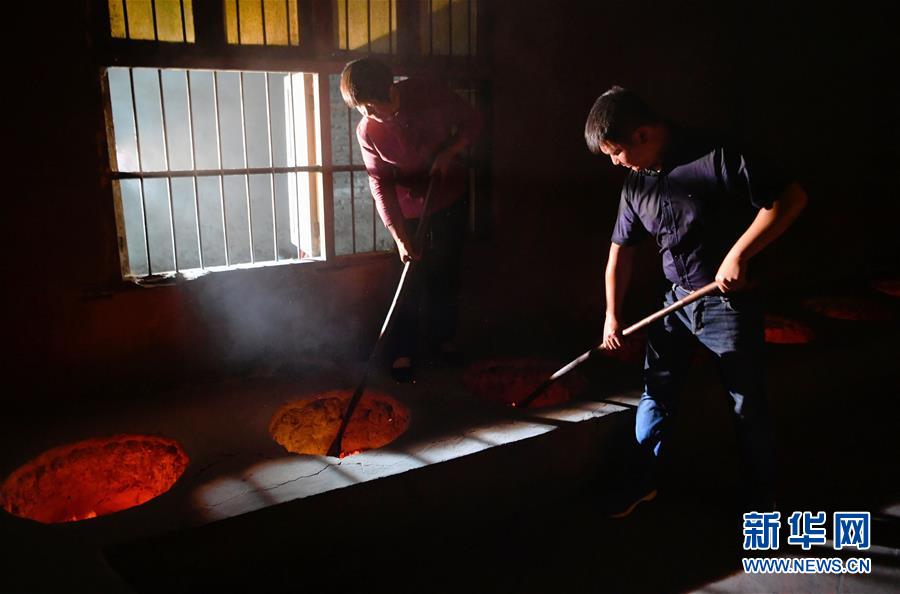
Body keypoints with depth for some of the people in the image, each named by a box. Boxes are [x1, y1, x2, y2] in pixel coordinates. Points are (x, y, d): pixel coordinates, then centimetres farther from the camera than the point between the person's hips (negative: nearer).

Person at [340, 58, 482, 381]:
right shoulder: (367, 131, -18)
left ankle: (443, 336, 28)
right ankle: (403, 350, 11)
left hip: (451, 198, 1)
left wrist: (448, 152, -23)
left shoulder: (429, 93, -20)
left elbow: (472, 121, -7)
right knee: (412, 279, -2)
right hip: (410, 207, -1)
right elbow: (381, 185, -16)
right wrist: (399, 237, -20)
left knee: (448, 271, 10)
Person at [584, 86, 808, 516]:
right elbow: (621, 249, 9)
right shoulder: (636, 183, 1)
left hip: (729, 302, -6)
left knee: (748, 406, 8)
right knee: (656, 392, 13)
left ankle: (760, 500, 28)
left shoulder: (717, 157, -20)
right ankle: (644, 480, 32)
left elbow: (791, 197, -20)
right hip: (676, 300, 6)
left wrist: (737, 256, -25)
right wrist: (612, 315, 9)